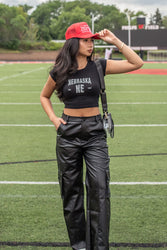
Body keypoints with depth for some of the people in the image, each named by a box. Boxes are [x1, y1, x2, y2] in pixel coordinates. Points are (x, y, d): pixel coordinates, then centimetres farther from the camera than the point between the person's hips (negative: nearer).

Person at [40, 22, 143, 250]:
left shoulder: (99, 67, -1)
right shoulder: (59, 72, -1)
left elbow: (137, 63, -5)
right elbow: (44, 96, 17)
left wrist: (115, 41, -8)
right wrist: (53, 118, 1)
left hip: (95, 131, 0)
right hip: (68, 132, 1)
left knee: (99, 188, -11)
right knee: (71, 189, 6)